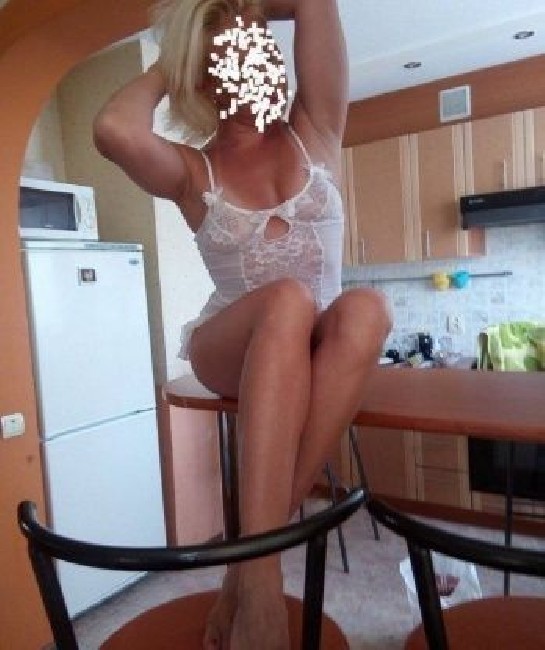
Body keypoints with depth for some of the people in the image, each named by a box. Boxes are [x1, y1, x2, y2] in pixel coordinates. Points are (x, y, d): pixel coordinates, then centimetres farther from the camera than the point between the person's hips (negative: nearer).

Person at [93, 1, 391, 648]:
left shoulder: (314, 134, 7)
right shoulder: (191, 171, 1)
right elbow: (113, 129, -21)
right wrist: (166, 66, -1)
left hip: (317, 348, 3)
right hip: (231, 351, -2)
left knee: (364, 309, -32)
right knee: (288, 300, -36)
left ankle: (250, 557, -30)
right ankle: (260, 590, -38)